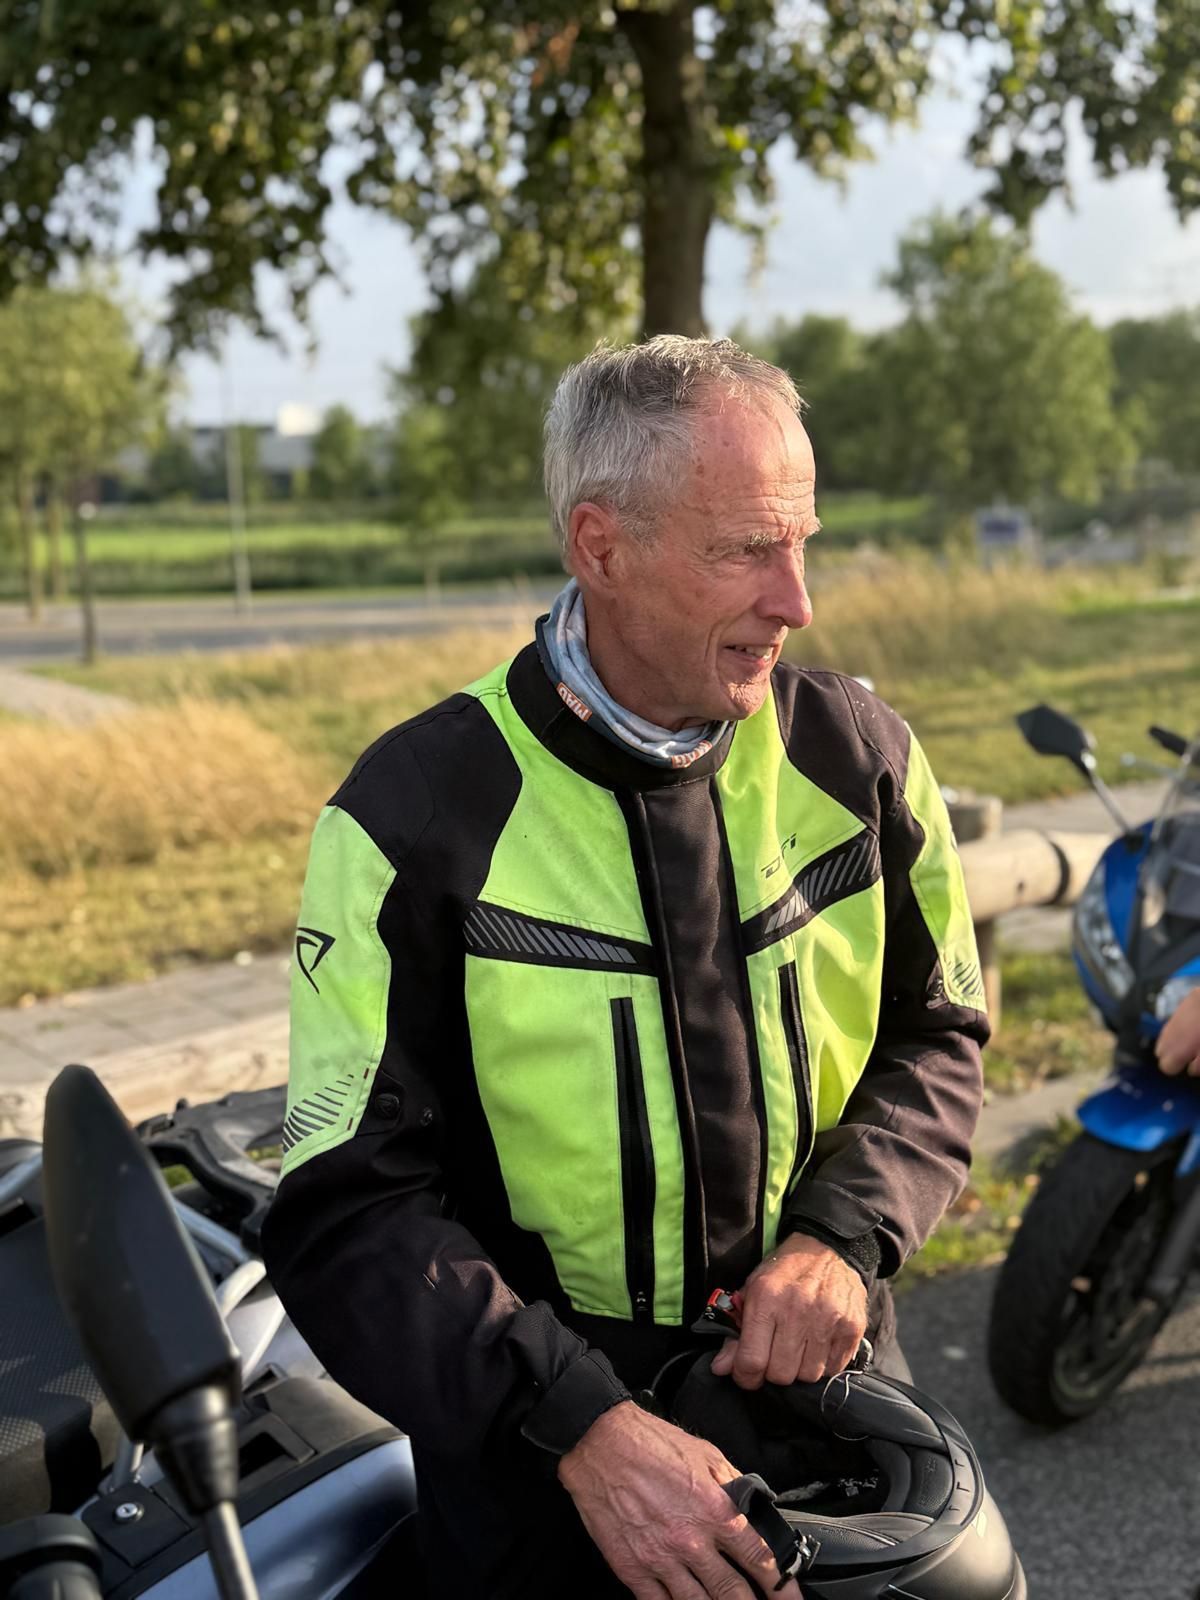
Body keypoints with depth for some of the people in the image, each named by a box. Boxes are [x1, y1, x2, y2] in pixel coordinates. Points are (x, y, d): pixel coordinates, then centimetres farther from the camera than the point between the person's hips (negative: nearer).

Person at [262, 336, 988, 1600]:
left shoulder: (856, 753, -8)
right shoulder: (416, 812, -19)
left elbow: (936, 1029, 4)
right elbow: (348, 1206, -18)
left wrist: (844, 1237, -13)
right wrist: (579, 1427, -27)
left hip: (823, 1384, 4)